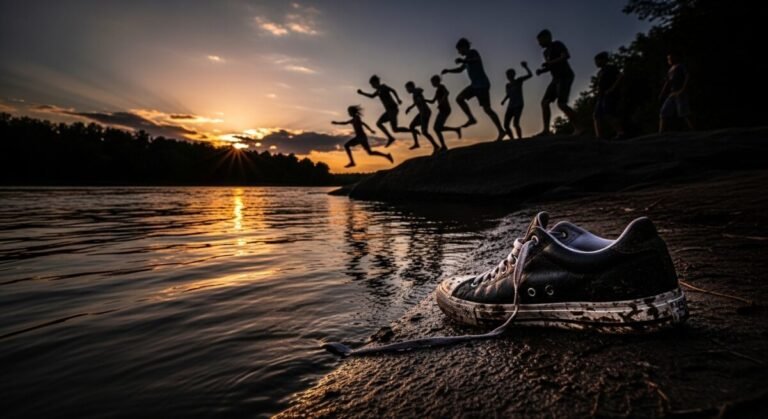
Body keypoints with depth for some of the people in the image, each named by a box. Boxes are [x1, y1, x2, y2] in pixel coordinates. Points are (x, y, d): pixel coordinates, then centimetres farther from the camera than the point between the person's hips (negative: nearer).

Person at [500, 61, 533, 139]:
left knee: (515, 123, -25)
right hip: (510, 106, 6)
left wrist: (525, 66, -15)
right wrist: (504, 100, 10)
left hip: (518, 105, -6)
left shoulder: (518, 80, -2)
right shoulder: (508, 85, 11)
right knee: (506, 125, -2)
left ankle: (520, 140, -18)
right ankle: (512, 140, 12)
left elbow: (530, 75, -10)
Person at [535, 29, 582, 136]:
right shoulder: (546, 52, 19)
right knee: (545, 102, 0)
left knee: (561, 104, -22)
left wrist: (550, 62, -21)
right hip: (557, 79, 9)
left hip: (565, 77, -9)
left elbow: (566, 56, -20)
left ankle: (578, 128, -19)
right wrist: (541, 71, 8)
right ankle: (546, 130, -2)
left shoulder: (557, 45, -5)